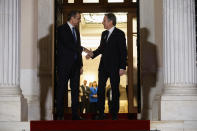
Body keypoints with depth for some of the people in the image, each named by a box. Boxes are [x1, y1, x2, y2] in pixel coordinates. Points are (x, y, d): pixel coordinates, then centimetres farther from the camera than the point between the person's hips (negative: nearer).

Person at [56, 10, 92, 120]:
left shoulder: (76, 31, 17)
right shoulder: (62, 29, -6)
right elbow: (68, 44, -18)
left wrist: (81, 65, 14)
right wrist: (83, 49, -17)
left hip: (75, 65, 7)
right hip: (64, 65, -7)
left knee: (75, 89, 6)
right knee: (61, 89, -1)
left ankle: (75, 114, 10)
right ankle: (60, 115, 4)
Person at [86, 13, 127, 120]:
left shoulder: (119, 34, -8)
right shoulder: (104, 34, 12)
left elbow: (123, 51, -10)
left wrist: (122, 67, -15)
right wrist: (92, 54, 1)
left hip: (114, 67, -6)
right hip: (103, 66, 6)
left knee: (115, 90, 3)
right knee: (100, 89, 5)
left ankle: (114, 114, 12)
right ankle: (101, 113, 14)